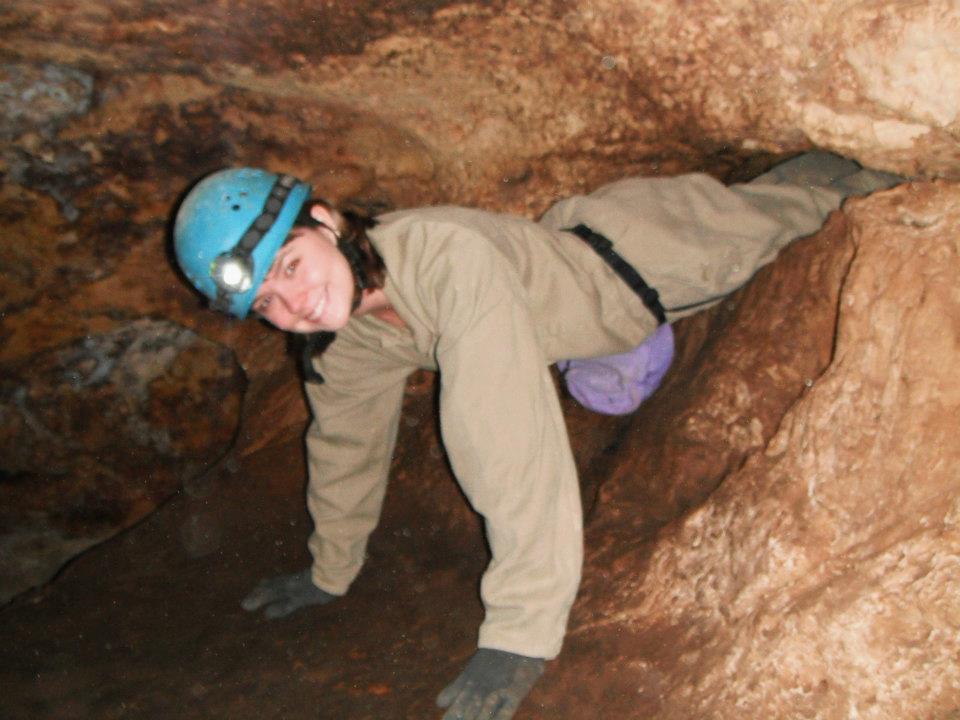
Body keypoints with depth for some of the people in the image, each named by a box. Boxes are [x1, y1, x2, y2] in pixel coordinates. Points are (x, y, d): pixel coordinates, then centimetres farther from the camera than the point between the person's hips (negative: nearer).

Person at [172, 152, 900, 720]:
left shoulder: (450, 258, -47)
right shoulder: (344, 332, -21)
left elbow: (510, 445, -54)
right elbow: (347, 439, -5)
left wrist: (518, 636, -52)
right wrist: (331, 572, 3)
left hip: (645, 245, -5)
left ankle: (829, 172, 53)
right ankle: (813, 172, 60)